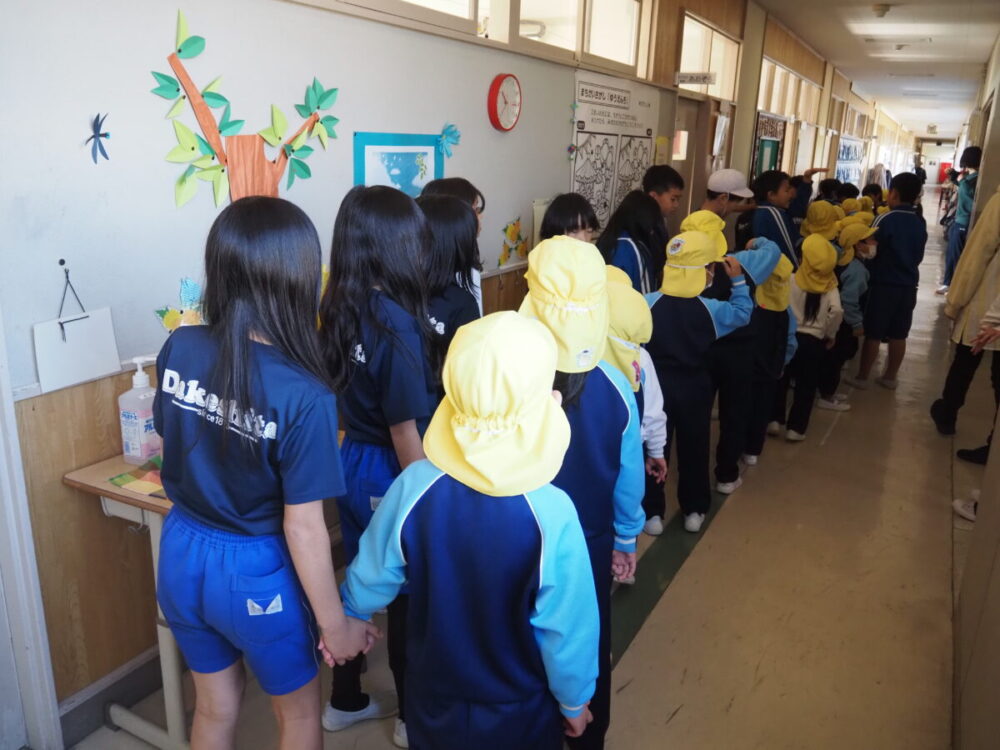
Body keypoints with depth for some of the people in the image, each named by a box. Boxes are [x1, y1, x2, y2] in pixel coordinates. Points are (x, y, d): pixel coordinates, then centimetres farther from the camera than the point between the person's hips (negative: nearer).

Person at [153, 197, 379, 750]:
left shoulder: (178, 349, -11)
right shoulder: (304, 395, -27)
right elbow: (303, 527, -22)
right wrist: (335, 622, -9)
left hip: (182, 552, 5)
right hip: (255, 568, -5)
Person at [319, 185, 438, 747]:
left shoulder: (339, 310, -1)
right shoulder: (397, 321, -25)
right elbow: (404, 429, -21)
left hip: (353, 463, 7)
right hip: (390, 474, -7)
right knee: (408, 592, 12)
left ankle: (347, 701, 41)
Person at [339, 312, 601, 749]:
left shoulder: (413, 487, -23)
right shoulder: (551, 512, -31)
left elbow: (371, 576, -7)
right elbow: (567, 628, -20)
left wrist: (350, 616, 16)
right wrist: (573, 701, 0)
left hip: (434, 697, 2)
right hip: (520, 710, -2)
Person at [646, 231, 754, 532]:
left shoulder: (647, 303, -16)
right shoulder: (711, 309, -12)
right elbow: (742, 314, 6)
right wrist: (738, 280, 14)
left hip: (656, 384, 0)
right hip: (695, 387, 1)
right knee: (694, 447, 16)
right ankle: (694, 510, 27)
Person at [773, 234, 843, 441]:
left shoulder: (791, 280, -6)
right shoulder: (830, 287, -5)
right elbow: (837, 310, -17)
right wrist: (830, 335, -3)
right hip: (813, 341, 0)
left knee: (781, 380, 18)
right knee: (806, 386, 11)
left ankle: (775, 419, 23)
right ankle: (796, 428, 11)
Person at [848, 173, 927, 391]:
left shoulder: (885, 220, -14)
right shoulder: (921, 223, 5)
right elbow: (919, 256, 15)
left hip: (884, 284, -6)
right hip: (909, 285, 6)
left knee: (873, 334, 2)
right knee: (899, 334, 12)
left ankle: (862, 377, 9)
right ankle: (890, 377, 22)